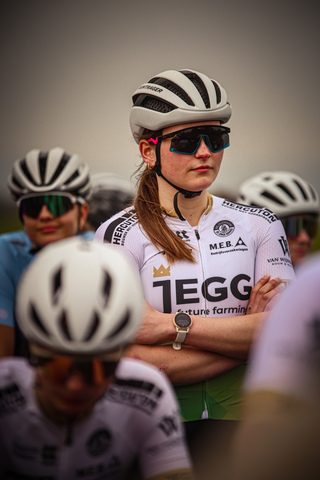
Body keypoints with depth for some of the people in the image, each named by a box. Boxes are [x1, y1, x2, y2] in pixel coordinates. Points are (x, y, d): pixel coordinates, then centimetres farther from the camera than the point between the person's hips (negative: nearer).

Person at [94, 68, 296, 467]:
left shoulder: (260, 226, 11)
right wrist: (243, 331, -6)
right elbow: (130, 363, -10)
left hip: (242, 419, 2)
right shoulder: (120, 234, 1)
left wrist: (173, 325, -11)